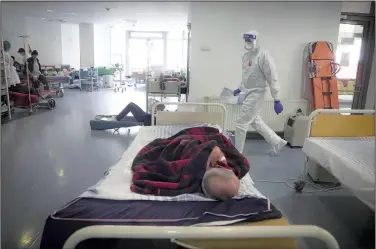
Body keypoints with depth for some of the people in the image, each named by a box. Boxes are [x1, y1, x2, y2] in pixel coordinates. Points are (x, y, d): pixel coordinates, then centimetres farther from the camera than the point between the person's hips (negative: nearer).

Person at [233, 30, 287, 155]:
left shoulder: (263, 55, -16)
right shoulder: (246, 55, 9)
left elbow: (272, 78, -18)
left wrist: (276, 100, -21)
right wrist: (240, 88, 24)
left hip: (256, 94, -9)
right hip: (247, 93, 9)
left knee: (241, 123, -5)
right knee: (256, 122, 17)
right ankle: (277, 142, 32)